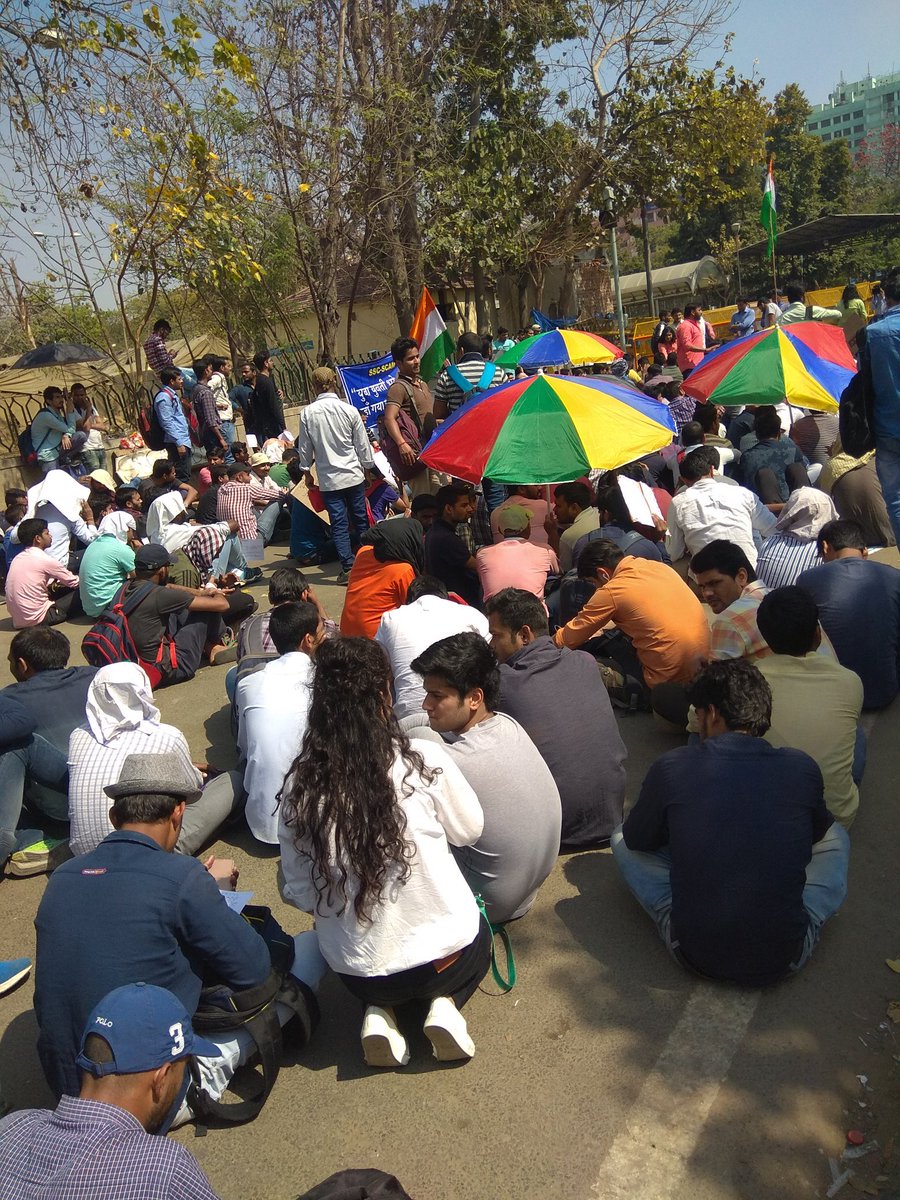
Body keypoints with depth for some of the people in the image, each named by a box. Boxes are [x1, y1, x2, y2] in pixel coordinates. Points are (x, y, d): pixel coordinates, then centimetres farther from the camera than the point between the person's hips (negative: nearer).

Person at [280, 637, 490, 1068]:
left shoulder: (299, 785, -15)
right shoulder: (426, 761, -21)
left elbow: (298, 893, -4)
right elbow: (468, 831, -2)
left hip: (356, 971, 3)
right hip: (443, 955, -2)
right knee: (478, 935, 33)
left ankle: (379, 1010, 11)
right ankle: (444, 1003, 8)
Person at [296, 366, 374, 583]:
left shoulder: (308, 413, -6)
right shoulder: (349, 410, -6)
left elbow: (304, 447, 2)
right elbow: (363, 444, 1)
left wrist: (306, 471, 16)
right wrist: (368, 467, 15)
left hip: (329, 479, 0)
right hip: (353, 475, 0)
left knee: (339, 524, 3)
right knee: (360, 520, 11)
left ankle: (347, 567, 0)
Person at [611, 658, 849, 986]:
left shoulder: (671, 768, -10)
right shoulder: (802, 769, -6)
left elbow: (636, 839, 7)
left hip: (694, 954, -1)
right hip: (784, 959, 2)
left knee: (621, 840, 19)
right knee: (836, 837, 24)